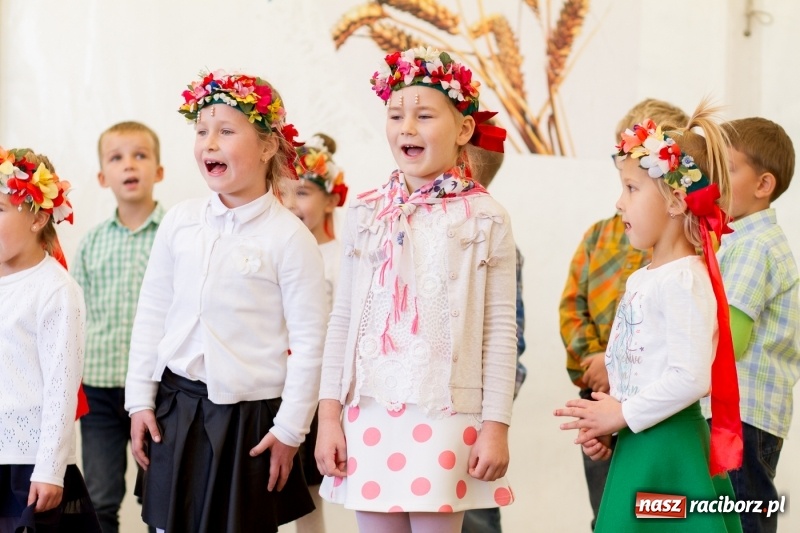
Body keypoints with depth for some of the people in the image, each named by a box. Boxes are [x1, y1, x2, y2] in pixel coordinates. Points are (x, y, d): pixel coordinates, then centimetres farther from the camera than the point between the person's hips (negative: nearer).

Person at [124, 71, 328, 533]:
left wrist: (290, 428, -8)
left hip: (249, 413, -4)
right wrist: (140, 399, 7)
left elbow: (308, 343, -8)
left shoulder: (289, 237, -10)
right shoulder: (180, 222, 3)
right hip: (176, 406, 4)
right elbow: (152, 314, 9)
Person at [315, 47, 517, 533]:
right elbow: (343, 319, 8)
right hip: (369, 415, 3)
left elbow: (500, 332, -2)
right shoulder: (368, 214, 7)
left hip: (445, 418, -3)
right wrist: (329, 415, 4)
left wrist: (496, 426, -5)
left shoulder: (485, 218, -2)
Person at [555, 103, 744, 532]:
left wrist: (623, 414, -15)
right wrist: (604, 425, 7)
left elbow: (691, 378, -23)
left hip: (668, 448, -9)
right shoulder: (640, 280, 15)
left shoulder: (684, 280, -15)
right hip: (636, 448, 9)